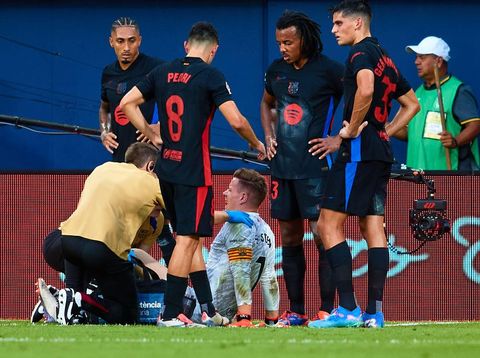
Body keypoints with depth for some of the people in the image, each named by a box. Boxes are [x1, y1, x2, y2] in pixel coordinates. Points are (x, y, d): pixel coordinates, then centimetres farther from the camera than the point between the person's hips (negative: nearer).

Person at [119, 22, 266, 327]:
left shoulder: (163, 73, 9)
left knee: (191, 239, 13)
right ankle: (170, 315, -9)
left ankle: (209, 311, 17)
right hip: (194, 171, -6)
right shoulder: (210, 75, -9)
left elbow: (127, 103, 13)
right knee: (187, 239, -5)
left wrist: (152, 136, 17)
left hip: (166, 169, 6)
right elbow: (236, 121, -12)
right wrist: (256, 144, 6)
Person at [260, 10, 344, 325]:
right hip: (283, 166, 6)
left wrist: (340, 139, -9)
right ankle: (295, 311, 13)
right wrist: (268, 136, 15)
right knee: (289, 237, 8)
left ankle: (327, 309, -7)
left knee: (322, 234, -9)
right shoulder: (277, 70, 11)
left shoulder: (329, 70, -7)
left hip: (315, 166, -6)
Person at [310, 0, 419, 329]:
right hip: (381, 153, 9)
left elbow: (365, 89, -29)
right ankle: (375, 312, 4)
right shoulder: (385, 58, 19)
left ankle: (348, 310, -14)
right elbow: (412, 103, 28)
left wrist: (353, 129, -17)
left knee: (329, 224, -8)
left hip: (359, 150, -9)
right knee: (374, 228, 7)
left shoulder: (361, 52, -9)